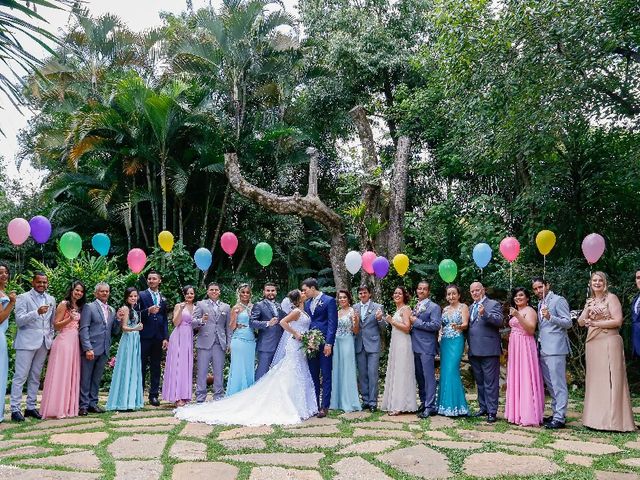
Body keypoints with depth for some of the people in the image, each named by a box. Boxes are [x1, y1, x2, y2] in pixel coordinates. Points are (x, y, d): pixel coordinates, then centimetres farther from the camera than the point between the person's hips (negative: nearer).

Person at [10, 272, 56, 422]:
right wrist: (37, 312, -25)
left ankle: (31, 407, 16)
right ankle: (15, 409, 0)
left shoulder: (51, 300, 13)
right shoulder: (23, 297, -2)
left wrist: (51, 340, 13)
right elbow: (19, 320, -11)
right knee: (20, 376, -4)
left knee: (35, 377, 10)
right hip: (27, 342, -5)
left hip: (44, 343, 5)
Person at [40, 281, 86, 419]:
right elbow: (56, 325, -8)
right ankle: (56, 409, -1)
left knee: (72, 374, 8)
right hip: (64, 341, -7)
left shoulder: (79, 307, 17)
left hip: (75, 342, 7)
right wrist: (70, 319, -21)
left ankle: (68, 407, 14)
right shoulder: (64, 304, -4)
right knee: (60, 374, -5)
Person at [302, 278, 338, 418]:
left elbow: (332, 323, -10)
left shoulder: (329, 301, -4)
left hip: (324, 343, -6)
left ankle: (324, 406, 4)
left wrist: (328, 343, -16)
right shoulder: (307, 303, 16)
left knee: (325, 376, 0)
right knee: (313, 376, 10)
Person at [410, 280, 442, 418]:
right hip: (415, 346, 7)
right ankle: (423, 402, 25)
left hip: (426, 347, -7)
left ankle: (430, 406, -1)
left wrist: (416, 322, -15)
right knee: (419, 376, 13)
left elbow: (436, 325, -17)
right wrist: (411, 321, 2)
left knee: (429, 377, -5)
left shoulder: (434, 307, -5)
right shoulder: (415, 307, 17)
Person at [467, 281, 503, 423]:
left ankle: (492, 411, 0)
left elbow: (499, 321, -18)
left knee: (490, 382, -4)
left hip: (489, 350, -7)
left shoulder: (493, 304, -2)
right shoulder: (471, 307, 19)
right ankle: (483, 407, 24)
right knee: (479, 381, 14)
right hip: (474, 350, 7)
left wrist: (484, 314, -32)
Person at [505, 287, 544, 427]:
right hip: (514, 348, 9)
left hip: (525, 347, -9)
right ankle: (518, 413, 17)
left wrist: (517, 315, -27)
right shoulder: (515, 312, 19)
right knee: (515, 379, 10)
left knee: (526, 379, -9)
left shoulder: (529, 310, -6)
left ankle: (529, 416, -6)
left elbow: (531, 329, -19)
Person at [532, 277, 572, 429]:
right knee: (550, 384, 13)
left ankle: (560, 418, -4)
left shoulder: (558, 300, -5)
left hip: (555, 348, -9)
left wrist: (550, 317, -23)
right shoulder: (540, 303, 19)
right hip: (543, 349, 9)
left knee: (558, 384, -6)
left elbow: (568, 323, -11)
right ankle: (555, 413, 20)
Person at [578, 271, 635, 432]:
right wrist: (588, 311, -7)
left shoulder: (611, 298, -1)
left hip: (609, 342, -6)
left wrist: (594, 323, -8)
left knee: (610, 379, -6)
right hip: (592, 343, 6)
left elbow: (618, 321, -11)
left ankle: (614, 420, -2)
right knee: (595, 380, 5)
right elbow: (581, 322, 10)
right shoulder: (590, 301, 17)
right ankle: (597, 418, 9)